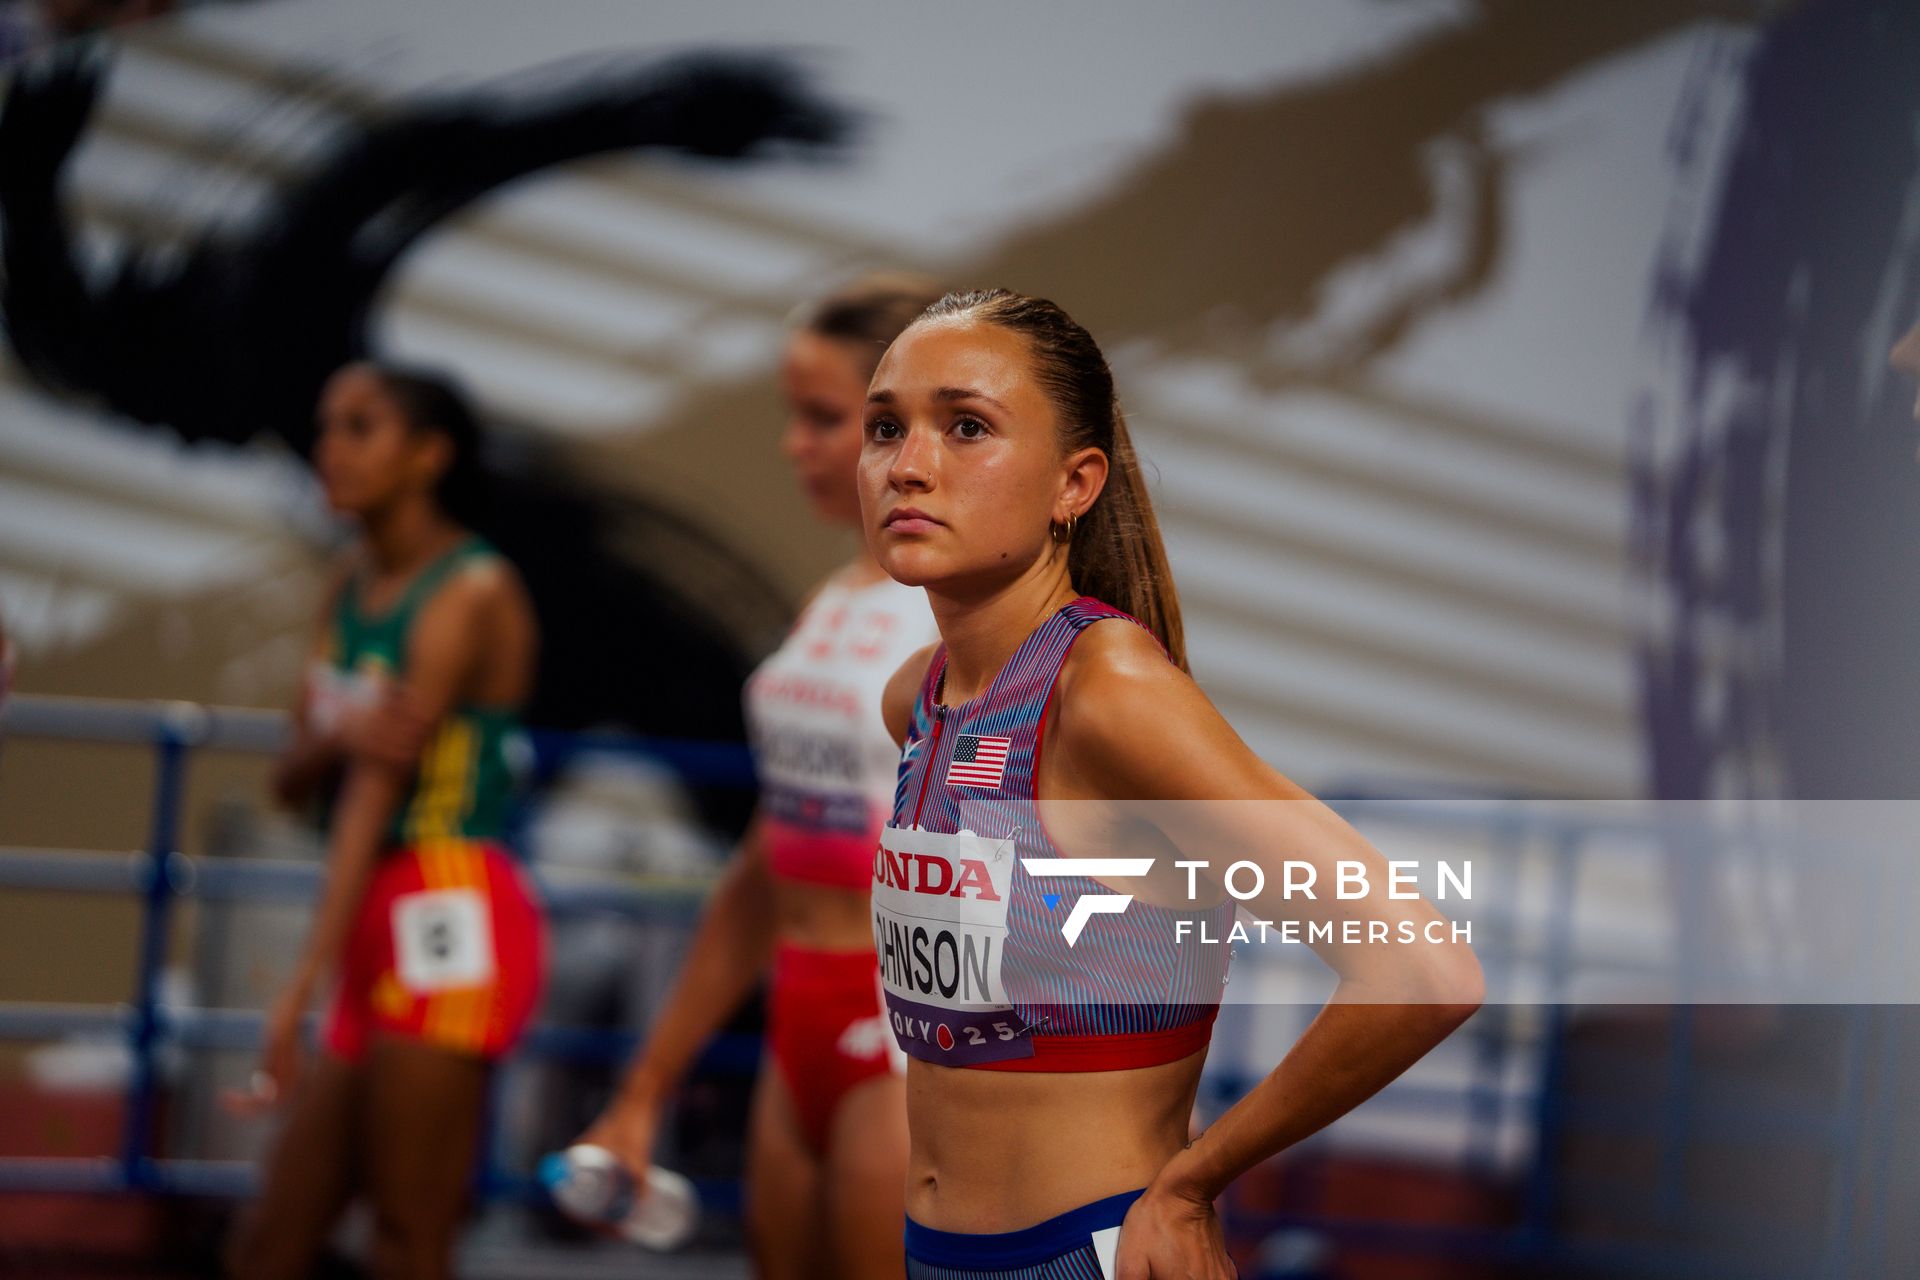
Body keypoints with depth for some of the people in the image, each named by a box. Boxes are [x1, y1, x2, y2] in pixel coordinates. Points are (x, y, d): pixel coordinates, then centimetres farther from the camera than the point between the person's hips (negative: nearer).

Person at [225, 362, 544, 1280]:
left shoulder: (473, 592, -9)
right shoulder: (355, 584, 16)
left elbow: (375, 790, -16)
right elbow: (293, 780, 11)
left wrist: (303, 986, -22)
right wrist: (337, 738, -15)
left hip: (450, 923, -9)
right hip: (386, 930, 9)